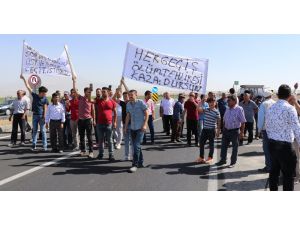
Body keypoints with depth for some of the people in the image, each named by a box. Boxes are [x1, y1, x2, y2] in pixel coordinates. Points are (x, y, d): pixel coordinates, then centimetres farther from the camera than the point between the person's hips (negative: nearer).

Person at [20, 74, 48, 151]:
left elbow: (45, 108, -5)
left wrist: (44, 117, -13)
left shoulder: (45, 99, -2)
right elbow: (28, 87, 4)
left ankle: (44, 146, 1)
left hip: (41, 116, -3)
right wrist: (24, 79, 4)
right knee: (34, 130, 7)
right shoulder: (34, 96, 3)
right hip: (35, 115, 3)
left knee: (43, 131, -2)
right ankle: (34, 146, 11)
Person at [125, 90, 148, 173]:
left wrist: (145, 124, -15)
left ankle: (135, 165, -6)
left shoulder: (141, 102, -7)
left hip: (140, 128, -6)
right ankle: (140, 162, 25)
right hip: (132, 128, 6)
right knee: (136, 146, 12)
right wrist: (125, 127, 10)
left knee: (136, 146, -12)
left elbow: (146, 114, -6)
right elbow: (128, 116, 13)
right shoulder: (128, 104, 8)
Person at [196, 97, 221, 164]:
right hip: (205, 129, 5)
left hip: (212, 130, -5)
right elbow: (198, 109, -6)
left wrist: (218, 131, -5)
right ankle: (201, 157, 21)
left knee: (211, 144, 8)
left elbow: (219, 122, -4)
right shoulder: (206, 110, 6)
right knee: (201, 143, 8)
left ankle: (210, 158, 22)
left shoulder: (216, 112, -8)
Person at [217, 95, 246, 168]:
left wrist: (242, 132, -15)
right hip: (226, 130, 7)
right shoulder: (227, 109, 7)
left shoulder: (239, 109, -14)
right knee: (223, 146, 12)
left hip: (235, 131, -6)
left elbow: (243, 122, -13)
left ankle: (233, 162, 20)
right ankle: (223, 160, 28)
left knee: (235, 147, 8)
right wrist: (223, 129, 15)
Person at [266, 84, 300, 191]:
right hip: (285, 146, -7)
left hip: (272, 144, 7)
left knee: (274, 171, 16)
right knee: (288, 175, 3)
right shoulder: (290, 108, -14)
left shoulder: (271, 108, 7)